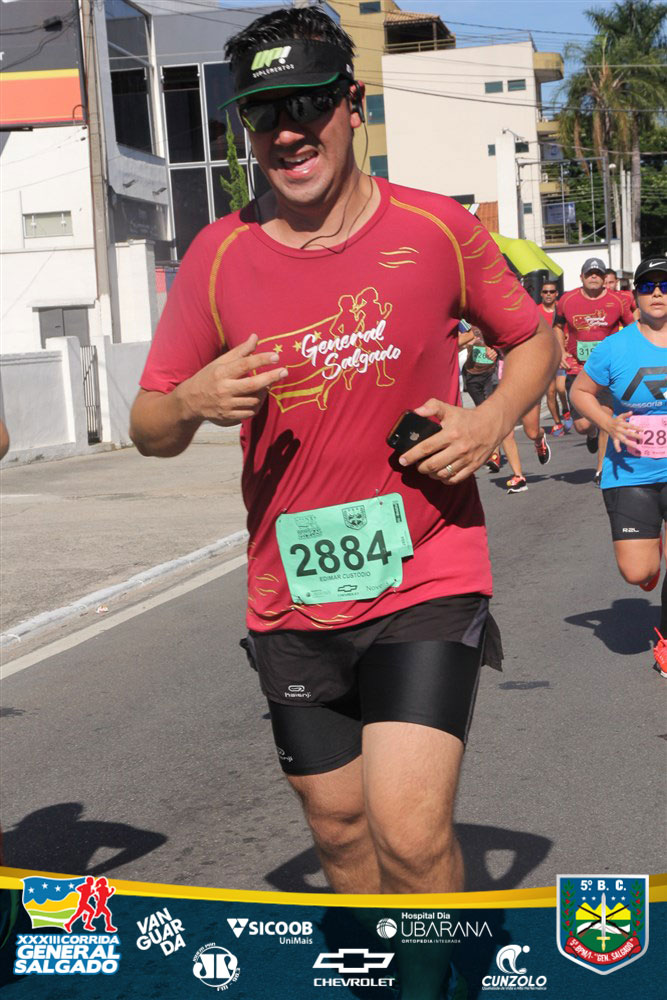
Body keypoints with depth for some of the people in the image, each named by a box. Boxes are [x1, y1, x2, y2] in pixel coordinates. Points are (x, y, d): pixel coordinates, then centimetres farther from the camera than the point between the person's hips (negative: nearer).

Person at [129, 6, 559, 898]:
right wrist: (193, 402, -17)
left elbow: (533, 340, 12)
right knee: (339, 827, 15)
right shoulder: (218, 256, 0)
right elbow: (149, 430, 6)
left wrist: (490, 422, -8)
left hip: (427, 578, -2)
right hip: (291, 601, 3)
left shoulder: (436, 228, -3)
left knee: (410, 831, -15)